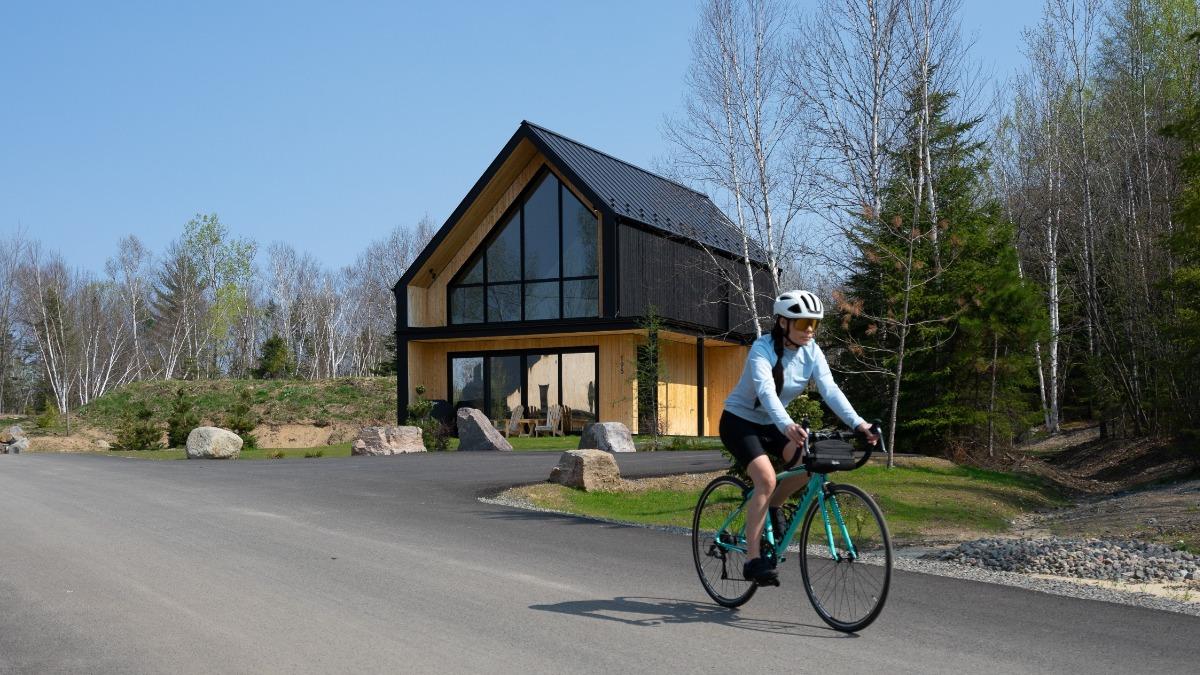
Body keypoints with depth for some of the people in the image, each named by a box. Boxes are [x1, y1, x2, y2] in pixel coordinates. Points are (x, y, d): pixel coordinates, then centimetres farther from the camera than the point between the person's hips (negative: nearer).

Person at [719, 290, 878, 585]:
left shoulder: (811, 351, -8)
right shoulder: (762, 349, -24)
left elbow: (830, 389, -19)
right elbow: (766, 391, -40)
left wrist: (857, 423, -35)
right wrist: (787, 425, -57)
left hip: (771, 424, 6)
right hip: (739, 420, -6)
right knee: (766, 478, -26)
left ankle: (772, 507, 7)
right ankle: (752, 560, -22)